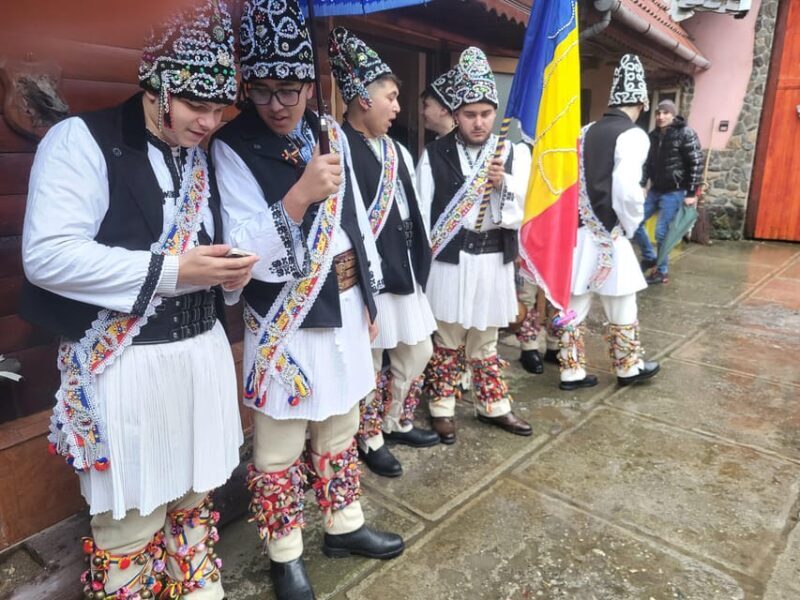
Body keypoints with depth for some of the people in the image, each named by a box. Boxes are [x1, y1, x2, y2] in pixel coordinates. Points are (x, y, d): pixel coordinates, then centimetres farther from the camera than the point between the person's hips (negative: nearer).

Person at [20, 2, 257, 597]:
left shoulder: (201, 158, 12)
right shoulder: (81, 139, -9)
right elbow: (46, 255, -18)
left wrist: (227, 271, -2)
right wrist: (170, 270, -23)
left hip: (202, 351, 7)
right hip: (124, 365, -6)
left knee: (195, 494, 20)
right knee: (130, 521, 7)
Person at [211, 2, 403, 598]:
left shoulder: (332, 134, 5)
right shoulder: (232, 148, -11)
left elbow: (357, 223, 10)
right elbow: (245, 255, -19)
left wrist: (369, 299, 11)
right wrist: (300, 195, -30)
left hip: (343, 313, 5)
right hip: (284, 323, -5)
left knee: (339, 431, 20)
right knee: (280, 448, 9)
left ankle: (345, 526, 41)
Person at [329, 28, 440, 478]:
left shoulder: (397, 150, 12)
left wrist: (420, 260, 16)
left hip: (404, 271, 9)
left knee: (418, 351, 18)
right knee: (368, 362, 8)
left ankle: (396, 421, 40)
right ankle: (370, 439, 30)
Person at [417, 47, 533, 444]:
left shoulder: (511, 155, 2)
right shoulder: (435, 155, -5)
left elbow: (516, 217, -1)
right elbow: (421, 215, -2)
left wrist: (503, 184, -19)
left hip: (493, 261, 3)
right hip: (448, 260, -2)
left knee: (485, 340, 17)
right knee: (446, 340, 10)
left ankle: (492, 406, 33)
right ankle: (443, 408, 28)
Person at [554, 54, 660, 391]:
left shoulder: (585, 132, 8)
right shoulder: (633, 135, -10)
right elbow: (626, 188, -21)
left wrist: (576, 217, 15)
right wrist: (630, 225, -4)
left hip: (575, 231, 6)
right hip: (608, 236, -6)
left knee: (574, 306, 11)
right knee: (621, 308, 13)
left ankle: (572, 372, 21)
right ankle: (629, 367, 30)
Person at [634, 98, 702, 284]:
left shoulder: (685, 134, -10)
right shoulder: (653, 135, 7)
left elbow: (696, 164, -11)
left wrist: (691, 193, -14)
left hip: (674, 192, -6)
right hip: (655, 190, 6)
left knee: (661, 232, -6)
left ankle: (662, 272, 11)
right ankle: (649, 257, 25)